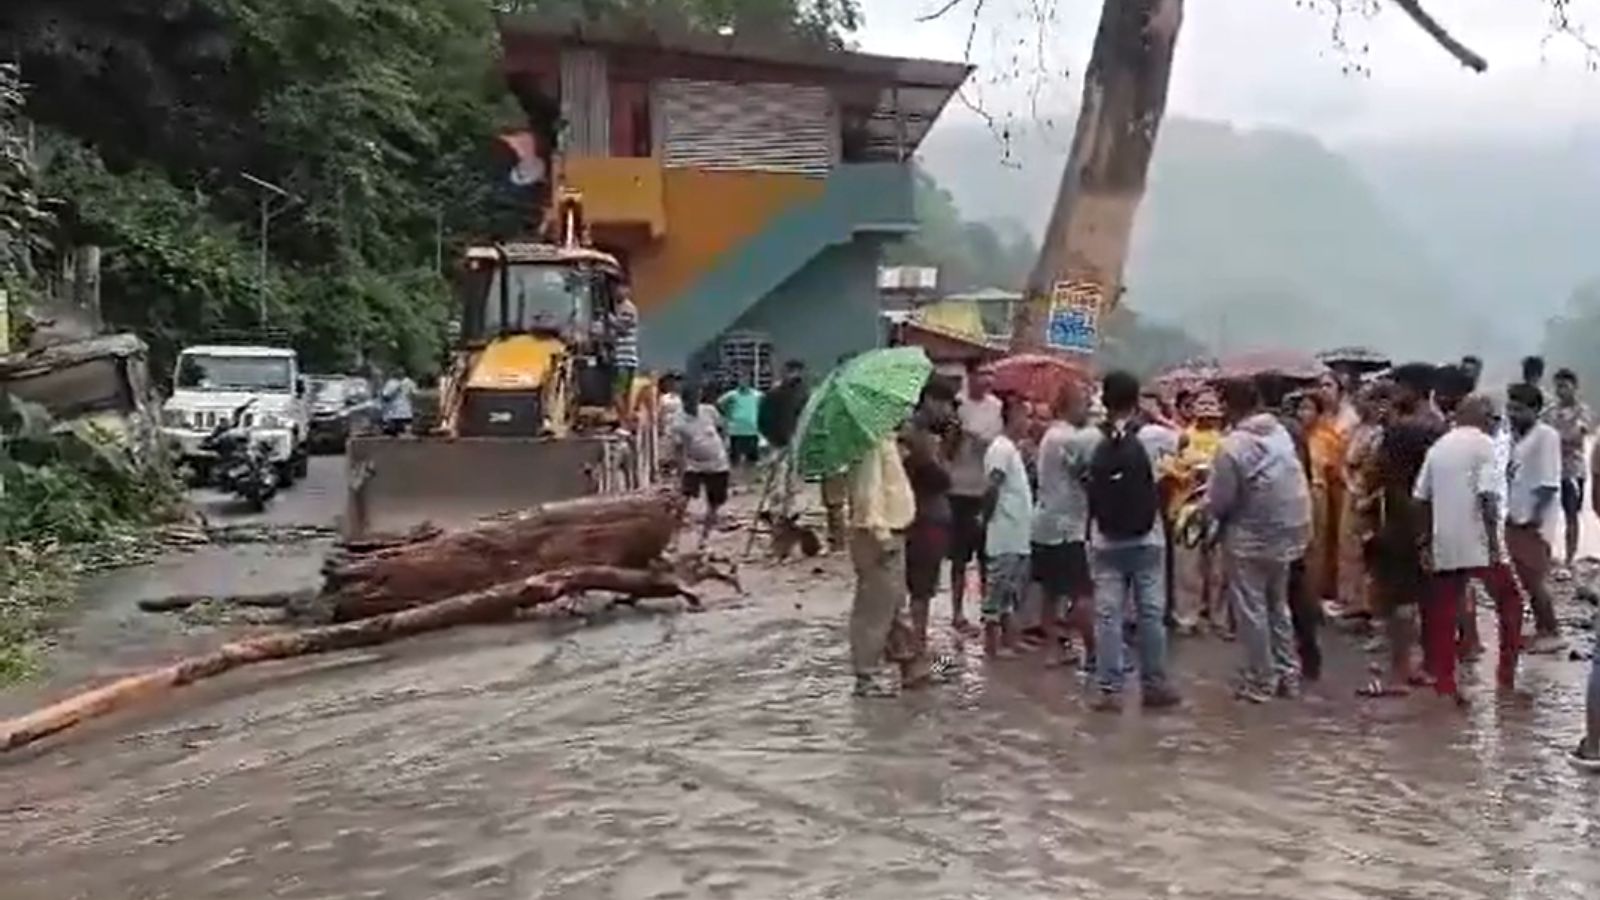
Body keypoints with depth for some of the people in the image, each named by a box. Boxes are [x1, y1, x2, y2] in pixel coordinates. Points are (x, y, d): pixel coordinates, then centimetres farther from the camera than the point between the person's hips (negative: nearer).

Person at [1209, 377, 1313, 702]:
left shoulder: (1233, 445, -19)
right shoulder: (1282, 434, 1)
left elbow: (1220, 501, -15)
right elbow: (1297, 483, 7)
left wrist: (1206, 506, 6)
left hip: (1249, 538, -7)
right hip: (1285, 533, 7)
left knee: (1252, 611, 4)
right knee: (1278, 606, 19)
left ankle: (1260, 681, 10)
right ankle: (1288, 674, 25)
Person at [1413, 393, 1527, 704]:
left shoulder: (1439, 445, 12)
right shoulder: (1483, 444, -6)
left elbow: (1421, 497, 10)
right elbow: (1487, 496, -16)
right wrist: (1494, 542, -14)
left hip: (1444, 544, 5)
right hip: (1477, 543, -5)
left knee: (1443, 614, 7)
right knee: (1509, 601, 11)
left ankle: (1444, 683, 7)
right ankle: (1507, 672, 9)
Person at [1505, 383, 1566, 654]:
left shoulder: (1546, 435, -13)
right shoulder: (1518, 437, 11)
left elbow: (1550, 482, -17)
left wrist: (1537, 513, -19)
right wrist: (1510, 510, 7)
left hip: (1534, 521, -8)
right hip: (1516, 518, 8)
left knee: (1537, 579, -4)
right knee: (1526, 579, 12)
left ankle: (1552, 633, 6)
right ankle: (1542, 629, 22)